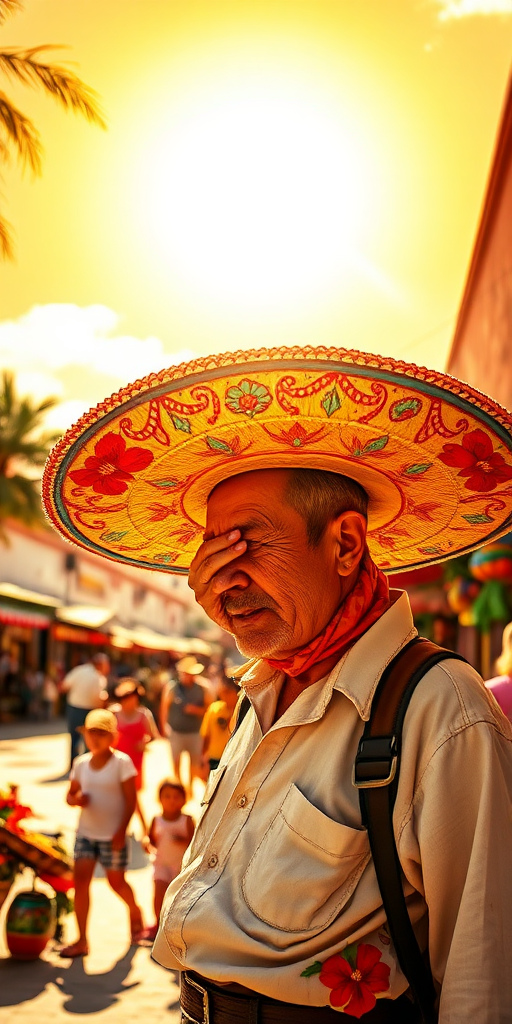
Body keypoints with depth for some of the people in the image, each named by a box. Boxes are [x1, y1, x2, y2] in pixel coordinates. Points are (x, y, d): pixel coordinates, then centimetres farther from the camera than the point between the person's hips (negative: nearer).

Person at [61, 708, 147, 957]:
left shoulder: (122, 762, -10)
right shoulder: (81, 763, 4)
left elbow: (130, 799, -10)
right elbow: (70, 794, 11)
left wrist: (122, 831, -16)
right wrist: (76, 799, -13)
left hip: (112, 835, -4)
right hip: (86, 832, 4)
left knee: (116, 881, 8)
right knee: (81, 879, -6)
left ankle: (136, 916, 38)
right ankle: (82, 941, 1)